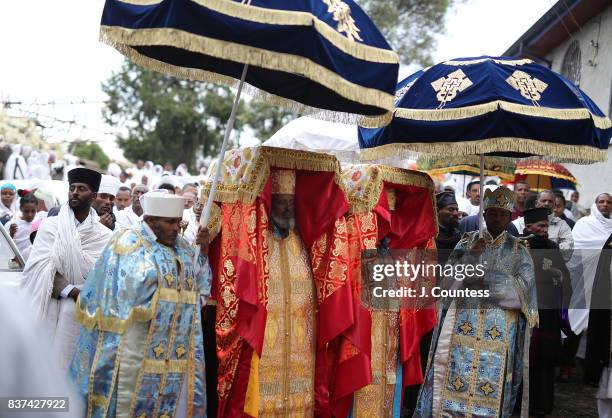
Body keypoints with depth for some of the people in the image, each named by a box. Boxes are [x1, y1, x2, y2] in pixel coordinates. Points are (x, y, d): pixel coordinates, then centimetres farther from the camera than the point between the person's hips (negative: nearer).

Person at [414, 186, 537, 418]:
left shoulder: (518, 250, 7)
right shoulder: (467, 243, 9)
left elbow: (522, 291, -5)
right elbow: (447, 282, 1)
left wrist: (480, 279, -12)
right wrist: (469, 256, -15)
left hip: (500, 336, -1)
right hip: (461, 328, 1)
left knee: (491, 388, -2)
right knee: (452, 385, -4)